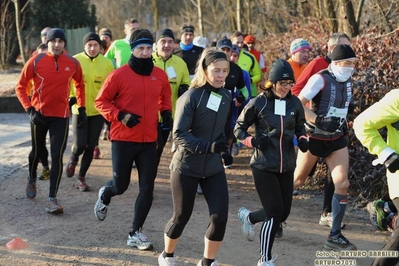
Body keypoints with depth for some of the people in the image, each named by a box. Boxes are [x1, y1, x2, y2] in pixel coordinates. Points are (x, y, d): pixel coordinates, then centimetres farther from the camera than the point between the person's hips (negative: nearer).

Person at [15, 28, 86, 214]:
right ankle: (32, 179, 48)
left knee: (57, 156, -8)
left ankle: (52, 199, -5)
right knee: (37, 151, 18)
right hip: (39, 114, 0)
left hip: (61, 116, 0)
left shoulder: (73, 63, -3)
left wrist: (82, 109, 11)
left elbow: (80, 85, 15)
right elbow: (20, 86, -3)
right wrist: (29, 109, -12)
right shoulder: (36, 61, -9)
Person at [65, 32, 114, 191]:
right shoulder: (74, 61, -7)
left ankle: (81, 178, 21)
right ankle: (73, 160, 29)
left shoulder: (107, 63, -3)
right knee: (79, 145, -7)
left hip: (98, 112, 2)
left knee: (90, 147, 5)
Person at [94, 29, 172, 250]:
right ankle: (104, 196, 45)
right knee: (120, 186, 8)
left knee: (147, 188, 0)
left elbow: (165, 98, 21)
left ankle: (135, 234, 13)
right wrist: (120, 116, -18)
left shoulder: (160, 75, 3)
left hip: (149, 141, 3)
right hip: (123, 140, -3)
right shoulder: (119, 75, -10)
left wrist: (166, 113, 3)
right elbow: (101, 101, -5)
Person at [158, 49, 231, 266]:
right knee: (182, 216, 8)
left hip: (214, 168, 5)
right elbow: (179, 134, -22)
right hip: (186, 167, -5)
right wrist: (208, 146, -32)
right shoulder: (191, 97, -17)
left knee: (220, 216, -5)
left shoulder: (226, 97, 2)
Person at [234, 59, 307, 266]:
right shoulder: (259, 103, -10)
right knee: (275, 213, -9)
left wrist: (302, 140, -5)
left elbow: (300, 127, 16)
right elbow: (239, 128, 0)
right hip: (264, 166, -5)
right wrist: (253, 141, -18)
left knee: (284, 213, 10)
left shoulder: (295, 103, 0)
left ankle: (248, 217, 41)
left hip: (286, 167, 5)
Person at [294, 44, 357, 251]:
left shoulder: (347, 81, 4)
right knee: (296, 179, 9)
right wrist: (319, 121, -29)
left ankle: (335, 236, -1)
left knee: (342, 184, -7)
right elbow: (298, 104, -22)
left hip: (337, 139, 6)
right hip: (315, 138, -5)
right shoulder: (320, 79, -18)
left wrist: (342, 124, 15)